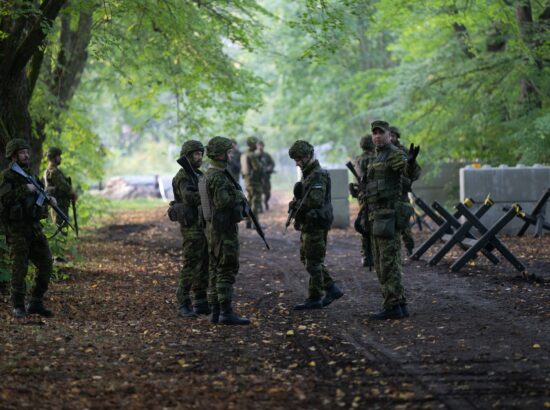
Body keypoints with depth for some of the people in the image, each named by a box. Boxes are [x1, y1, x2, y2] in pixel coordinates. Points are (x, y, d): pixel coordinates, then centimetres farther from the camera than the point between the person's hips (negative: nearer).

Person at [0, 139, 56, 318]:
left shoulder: (29, 175, 14)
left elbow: (37, 195, 27)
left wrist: (49, 198, 8)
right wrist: (25, 189, -23)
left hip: (34, 228, 7)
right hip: (17, 231, -7)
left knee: (46, 263, 1)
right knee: (19, 268, -5)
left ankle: (36, 303, 9)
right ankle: (18, 306, 7)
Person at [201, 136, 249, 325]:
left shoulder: (208, 175, 13)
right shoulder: (218, 177, -18)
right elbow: (222, 201, -29)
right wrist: (239, 196, -12)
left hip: (214, 227, 10)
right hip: (225, 228, -10)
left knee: (216, 270, 10)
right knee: (227, 270, -9)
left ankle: (215, 311, 13)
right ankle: (226, 312, -10)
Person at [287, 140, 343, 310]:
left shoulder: (318, 176, -17)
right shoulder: (308, 174, 14)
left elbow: (315, 200, -28)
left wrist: (296, 204, -15)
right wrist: (296, 203, 0)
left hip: (315, 225, -10)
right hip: (308, 225, 10)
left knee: (313, 262, -3)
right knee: (306, 258, 15)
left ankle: (314, 299, 5)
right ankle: (332, 289, 19)